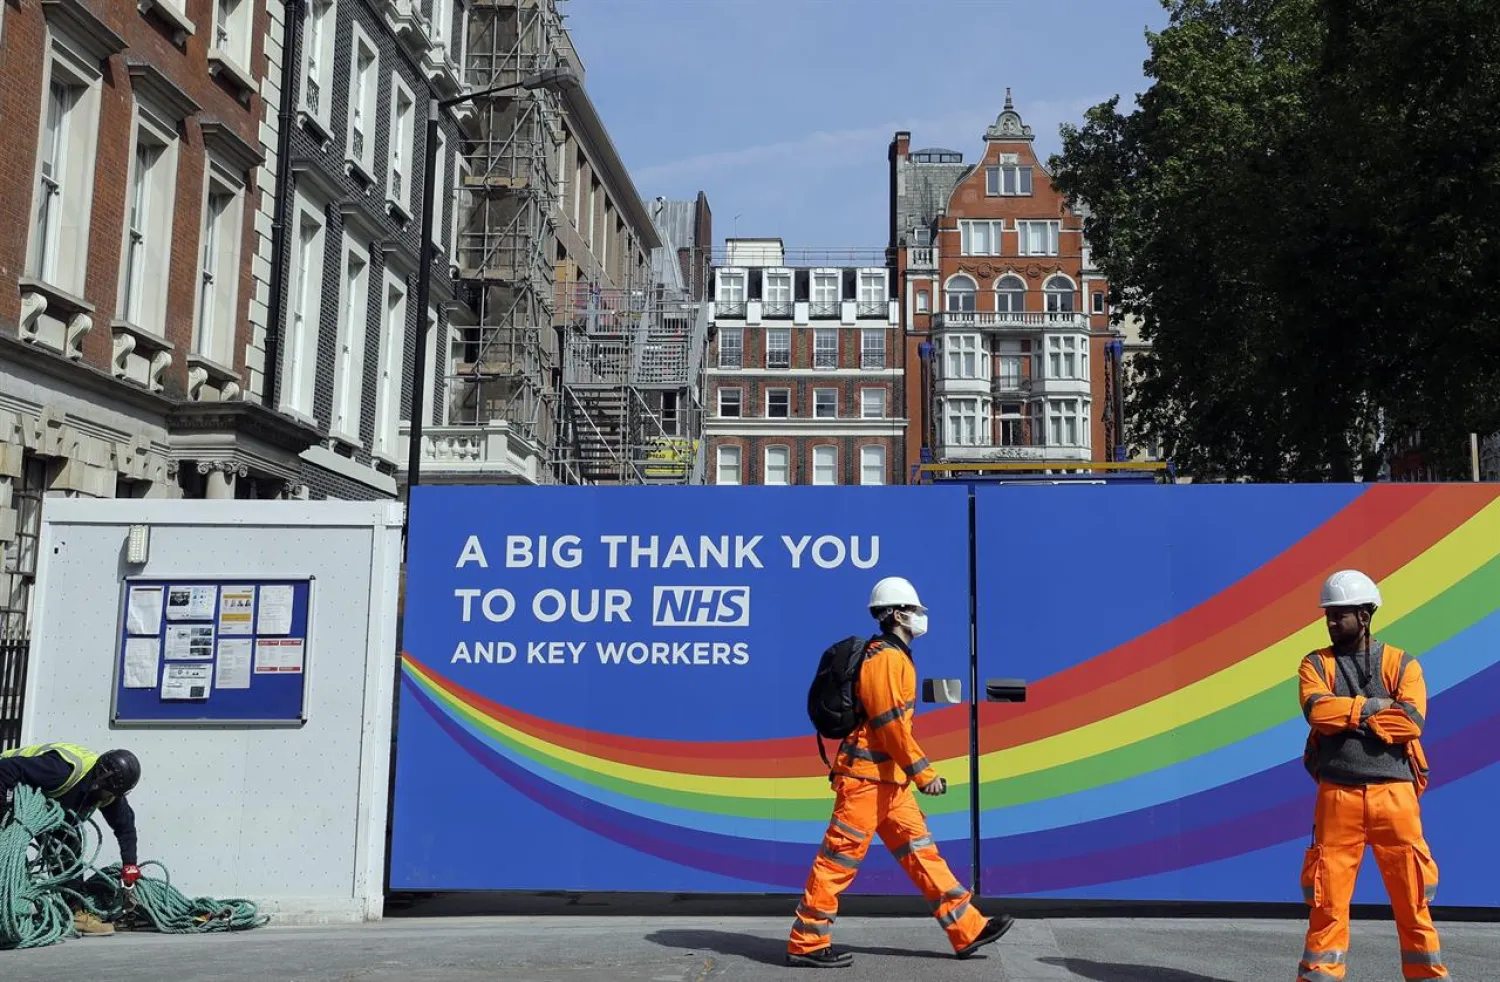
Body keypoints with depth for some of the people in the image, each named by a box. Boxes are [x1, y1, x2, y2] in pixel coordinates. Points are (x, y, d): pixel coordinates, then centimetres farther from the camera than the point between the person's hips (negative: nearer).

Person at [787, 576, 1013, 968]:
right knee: (839, 859, -4)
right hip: (866, 775, -10)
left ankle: (968, 930, 14)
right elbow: (889, 723, -20)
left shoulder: (894, 656, 18)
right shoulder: (885, 657, -14)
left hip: (888, 779, 10)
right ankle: (806, 944, 3)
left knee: (920, 851, 10)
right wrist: (923, 772, -17)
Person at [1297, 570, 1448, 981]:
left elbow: (1412, 721, -10)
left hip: (1394, 793, 0)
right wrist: (1373, 707, -10)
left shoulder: (1401, 664, 6)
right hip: (1337, 795, 1)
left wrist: (1347, 718, -9)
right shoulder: (1316, 665, 9)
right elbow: (1317, 710, -11)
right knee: (1327, 897, 3)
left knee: (1412, 895, 3)